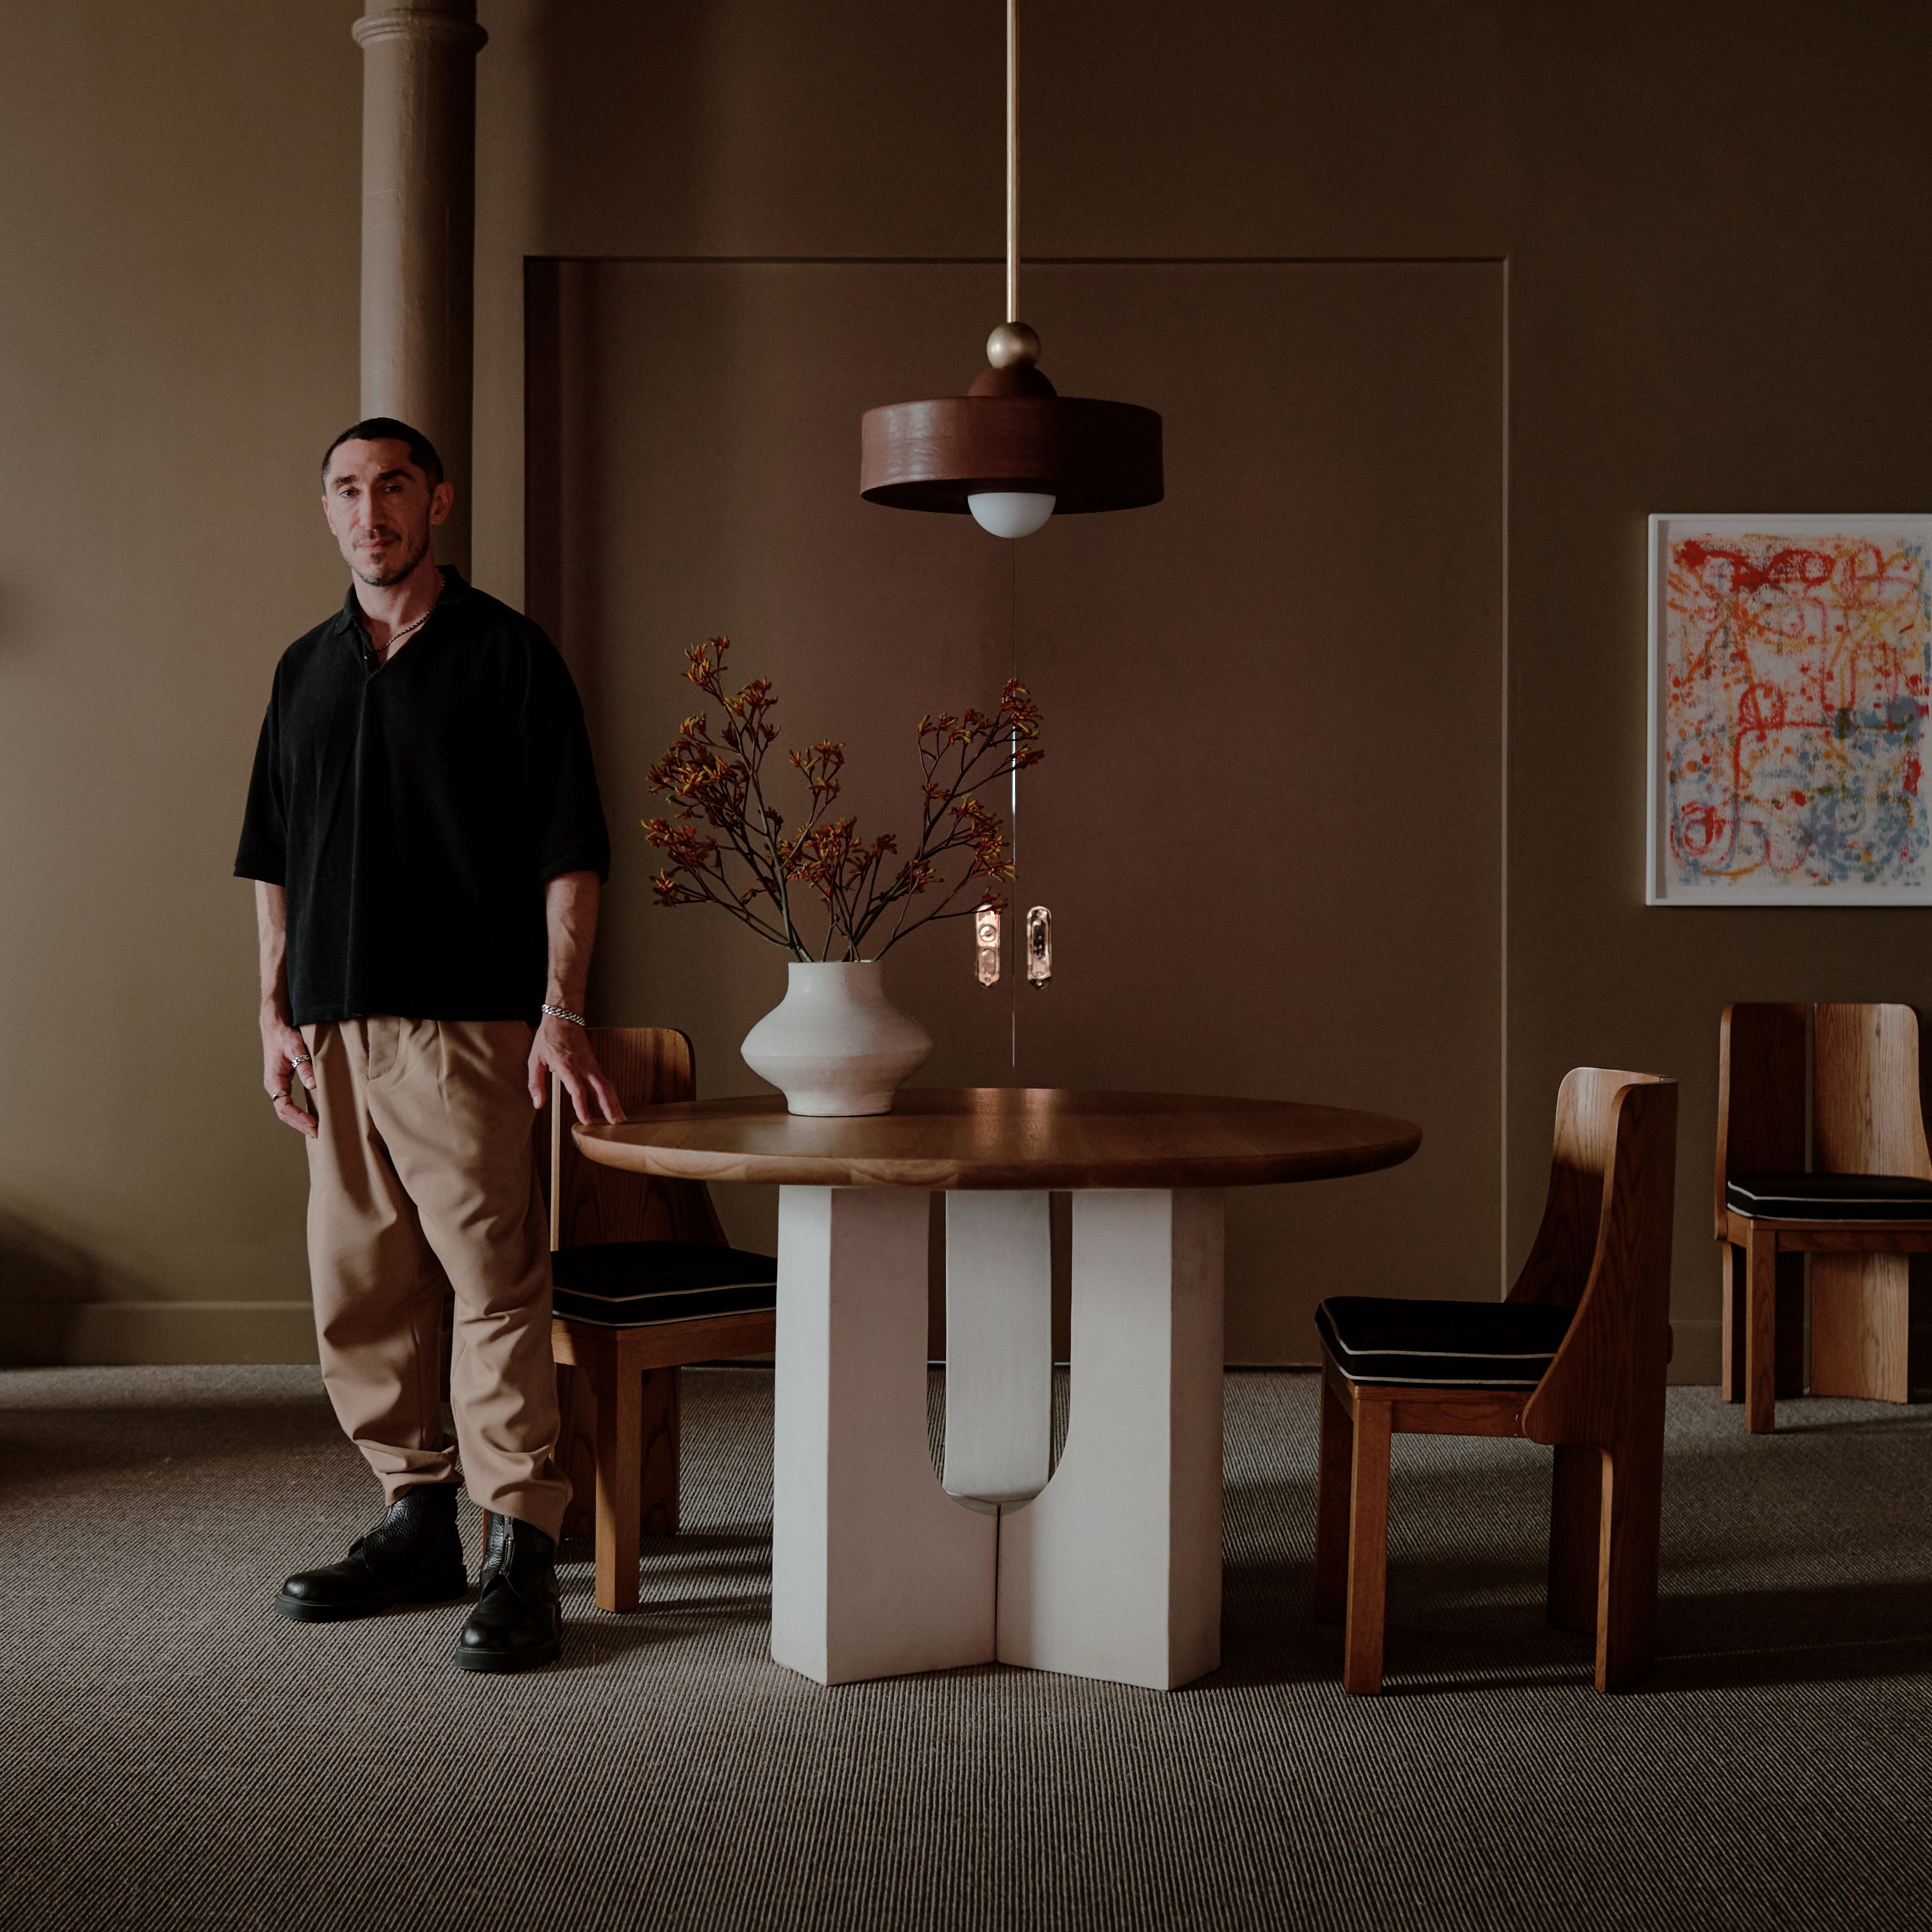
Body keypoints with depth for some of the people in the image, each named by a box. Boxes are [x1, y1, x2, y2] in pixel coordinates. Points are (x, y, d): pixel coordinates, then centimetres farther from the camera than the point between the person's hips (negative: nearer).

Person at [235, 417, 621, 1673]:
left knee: (495, 1278, -9)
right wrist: (277, 1012, 12)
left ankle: (523, 1552, -4)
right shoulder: (306, 670, 17)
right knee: (360, 1291, 8)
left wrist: (562, 1012, -12)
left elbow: (569, 851, -4)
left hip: (468, 1020, -6)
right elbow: (273, 860, 20)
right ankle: (419, 1522, 20)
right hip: (335, 1029, 6)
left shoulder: (508, 653, 1)